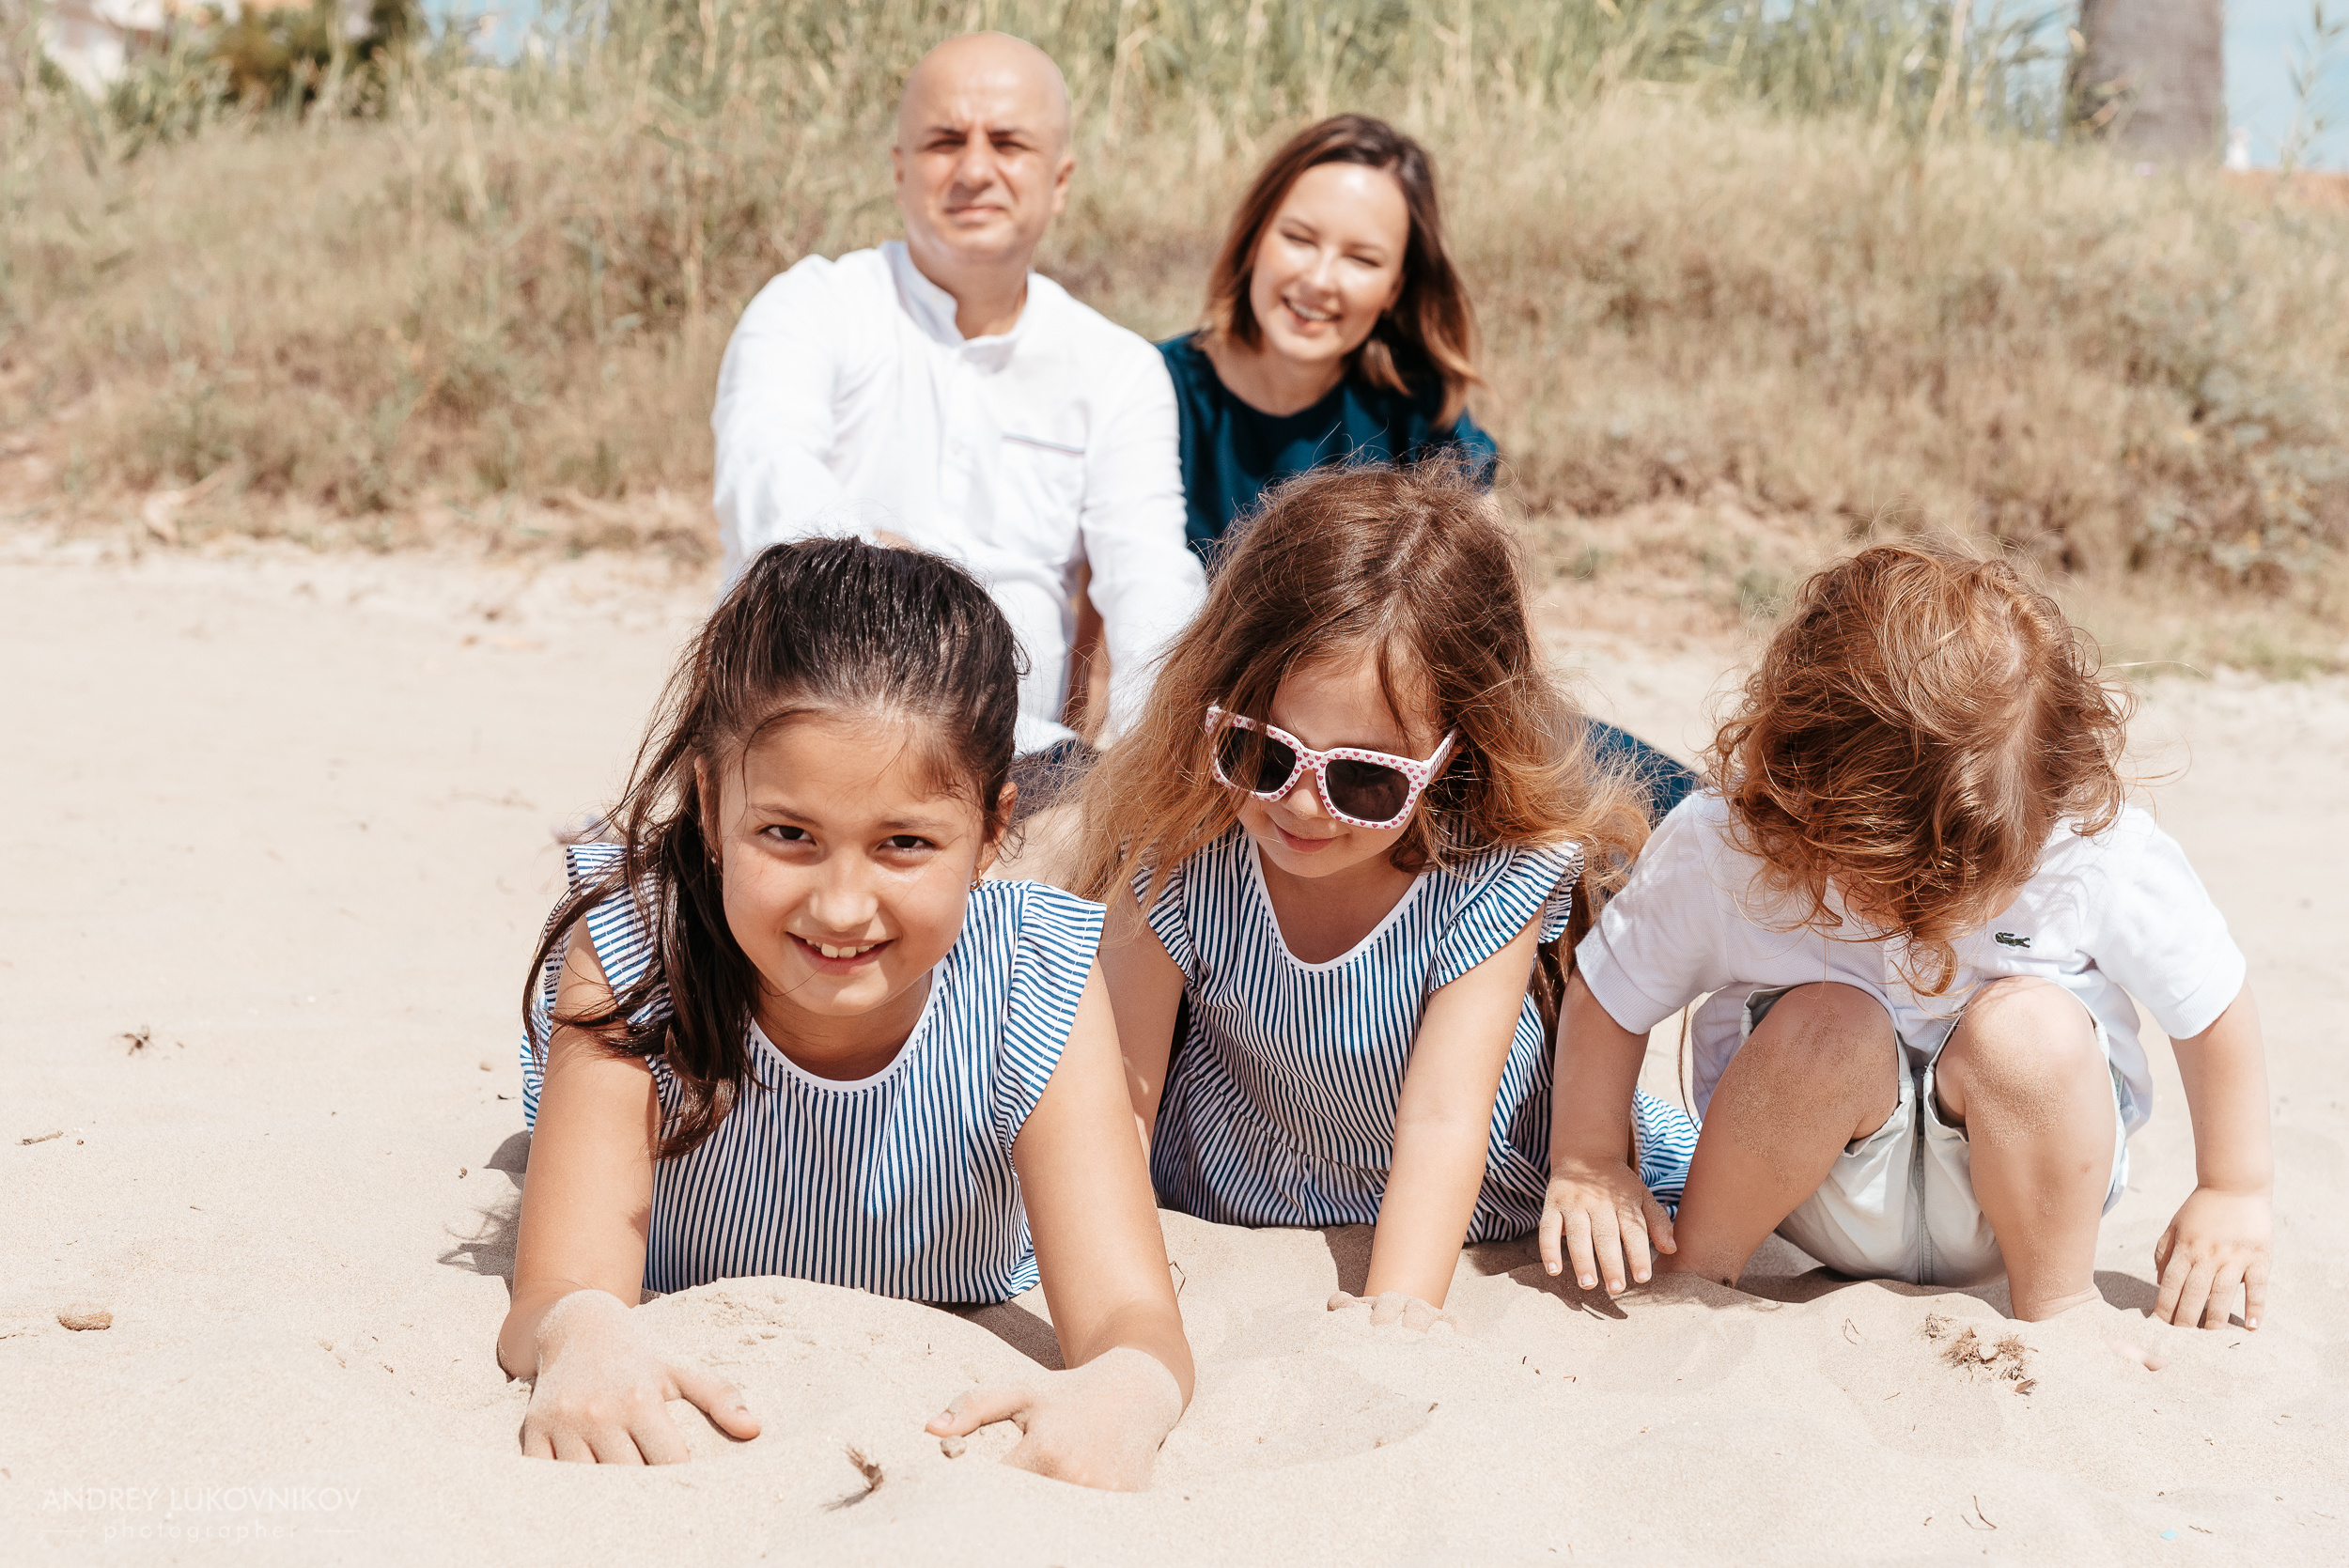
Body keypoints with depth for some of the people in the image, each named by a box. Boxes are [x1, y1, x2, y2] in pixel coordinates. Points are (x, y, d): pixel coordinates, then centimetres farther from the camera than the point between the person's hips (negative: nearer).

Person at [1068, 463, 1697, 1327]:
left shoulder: (1490, 878, -27)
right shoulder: (1178, 857, -23)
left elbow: (1442, 1117, -30)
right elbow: (1121, 1095, -18)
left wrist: (1397, 1306, -42)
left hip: (1468, 1207, -1)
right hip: (1226, 1203, 2)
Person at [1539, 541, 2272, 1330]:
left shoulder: (2102, 849, -24)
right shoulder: (1716, 850, -24)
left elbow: (2212, 1003, -6)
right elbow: (1609, 994, -8)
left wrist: (2235, 1192, 0)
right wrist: (1584, 1164, -14)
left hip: (2022, 1173, 0)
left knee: (2027, 1027, -31)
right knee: (1828, 1025, -32)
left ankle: (2057, 1298, -8)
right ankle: (1696, 1269, -9)